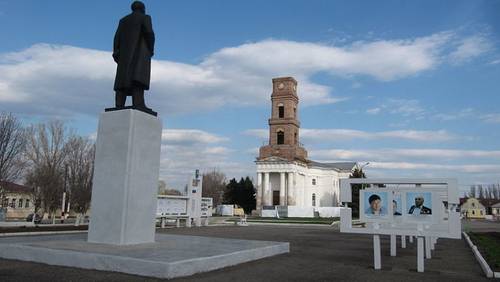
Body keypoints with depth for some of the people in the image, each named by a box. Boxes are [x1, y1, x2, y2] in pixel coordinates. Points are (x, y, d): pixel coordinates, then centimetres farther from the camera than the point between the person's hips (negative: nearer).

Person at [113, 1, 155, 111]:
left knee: (124, 79, -1)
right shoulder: (145, 18, 7)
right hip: (140, 51, -5)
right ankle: (138, 103, -33)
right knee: (139, 76, -18)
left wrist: (116, 54, 5)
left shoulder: (123, 20, 21)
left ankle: (119, 105, -14)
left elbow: (117, 37, 11)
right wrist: (151, 49, -3)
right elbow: (149, 33, -10)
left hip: (125, 53, 5)